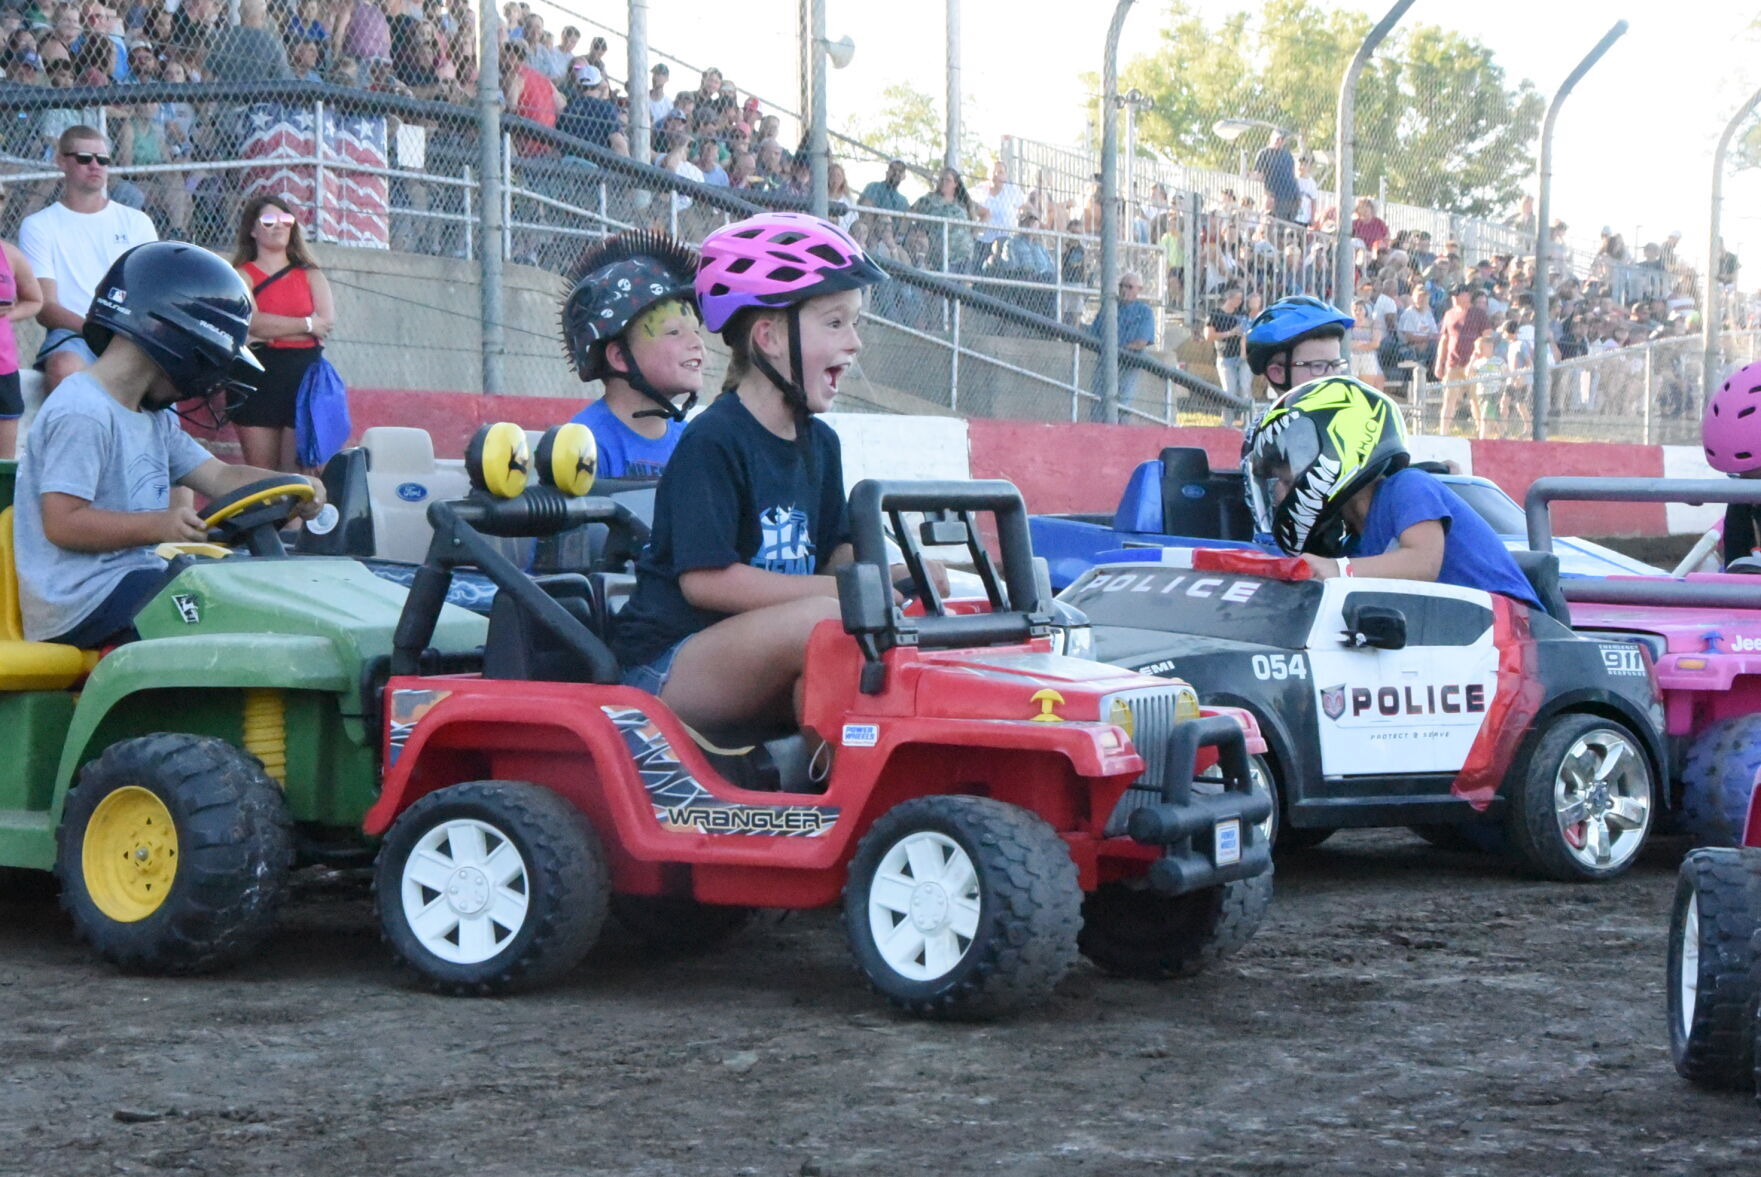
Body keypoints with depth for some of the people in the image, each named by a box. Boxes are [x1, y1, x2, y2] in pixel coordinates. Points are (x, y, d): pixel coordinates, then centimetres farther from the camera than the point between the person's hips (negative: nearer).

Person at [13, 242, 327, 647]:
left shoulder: (153, 419, 17)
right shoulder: (82, 414, -16)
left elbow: (220, 477, 12)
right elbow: (62, 522, -21)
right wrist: (157, 525, -32)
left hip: (133, 580, 11)